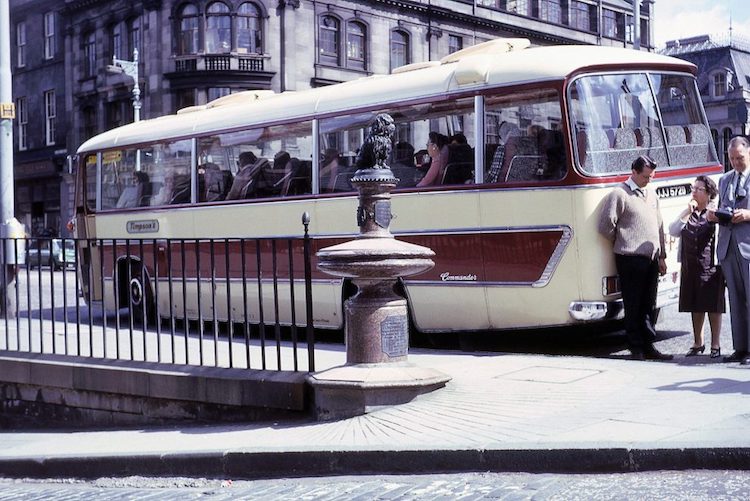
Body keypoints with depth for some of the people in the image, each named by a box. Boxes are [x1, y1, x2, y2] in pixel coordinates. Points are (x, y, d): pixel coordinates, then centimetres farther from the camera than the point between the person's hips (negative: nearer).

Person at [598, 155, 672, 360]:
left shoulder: (651, 195, 17)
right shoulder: (619, 195, -6)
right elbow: (605, 226, -10)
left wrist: (662, 256, 19)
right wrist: (622, 244, 2)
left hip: (651, 259, 7)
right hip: (630, 259, -7)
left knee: (649, 306, 9)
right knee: (633, 306, 0)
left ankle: (648, 346, 15)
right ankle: (636, 348, 6)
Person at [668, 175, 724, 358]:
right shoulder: (687, 213, 11)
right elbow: (673, 232, 0)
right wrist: (687, 213, -4)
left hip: (710, 267, -5)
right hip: (690, 267, 5)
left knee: (713, 307, 2)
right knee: (695, 307, 12)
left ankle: (716, 345, 11)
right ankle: (698, 343, 23)